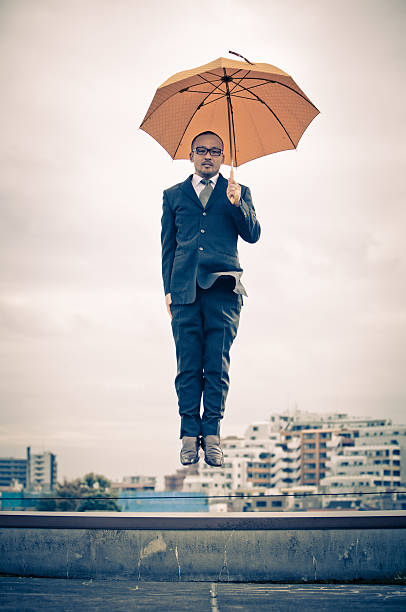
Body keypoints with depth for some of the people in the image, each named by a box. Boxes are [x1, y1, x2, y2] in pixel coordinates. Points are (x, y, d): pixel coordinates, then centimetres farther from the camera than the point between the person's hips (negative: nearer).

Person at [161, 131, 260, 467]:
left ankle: (212, 435, -1)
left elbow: (253, 234, 5)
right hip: (185, 288, 1)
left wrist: (237, 203, -11)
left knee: (218, 365, -5)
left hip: (223, 288, -1)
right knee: (188, 365, -2)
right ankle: (190, 434, 2)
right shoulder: (174, 195, 20)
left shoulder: (238, 193, 17)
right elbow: (168, 244, 17)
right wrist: (168, 289, 8)